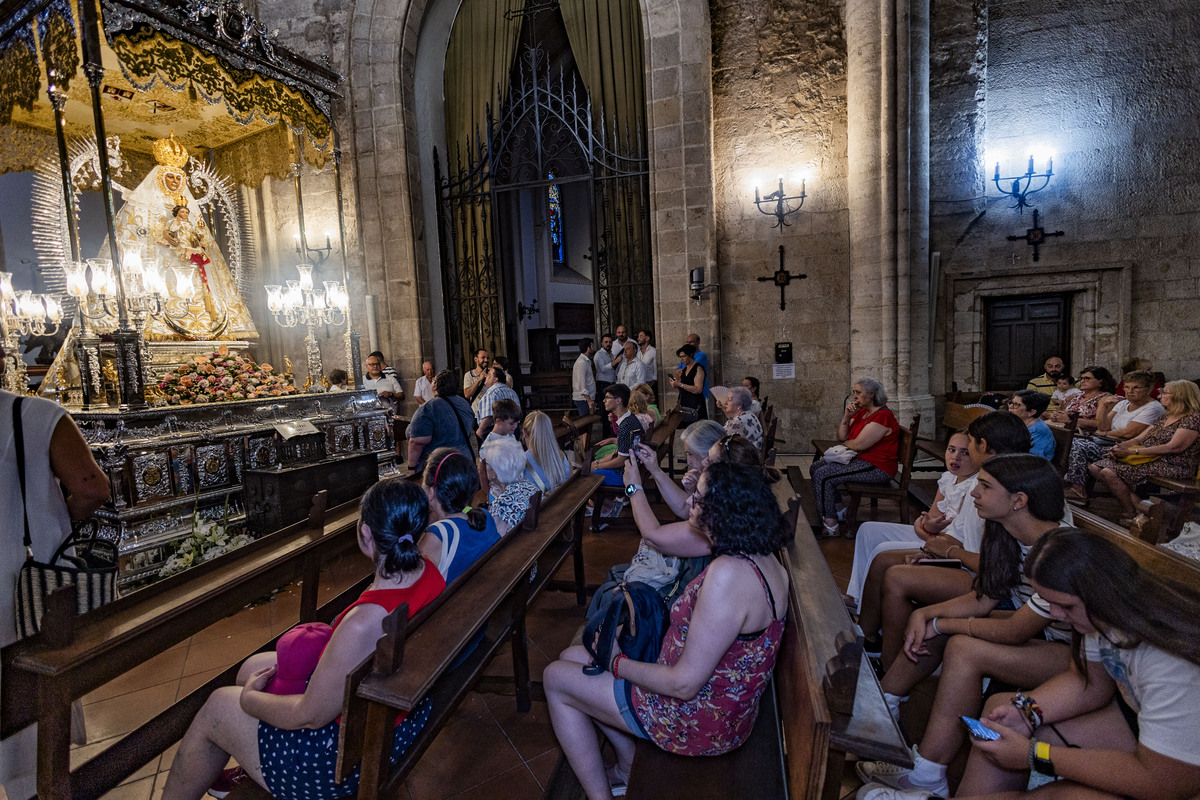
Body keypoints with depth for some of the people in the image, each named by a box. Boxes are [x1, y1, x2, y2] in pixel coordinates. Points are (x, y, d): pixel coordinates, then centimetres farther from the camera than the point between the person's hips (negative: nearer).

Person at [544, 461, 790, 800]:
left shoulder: (728, 574, -34)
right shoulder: (761, 557, -5)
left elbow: (684, 684, -29)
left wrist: (617, 663, -14)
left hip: (699, 719, -9)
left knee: (556, 678, 5)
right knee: (572, 655, 16)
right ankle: (630, 768, 25)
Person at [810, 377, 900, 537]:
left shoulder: (883, 416, -19)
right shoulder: (862, 412, 12)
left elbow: (858, 445, -24)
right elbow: (841, 437, 10)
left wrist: (845, 443, -2)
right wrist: (847, 416, -4)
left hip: (878, 468, -11)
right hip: (859, 459, 11)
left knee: (822, 475, -21)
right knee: (816, 467, 7)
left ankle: (830, 526, -13)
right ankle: (837, 510, 13)